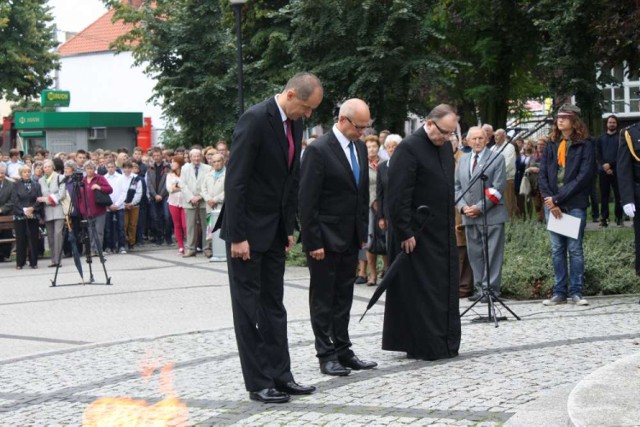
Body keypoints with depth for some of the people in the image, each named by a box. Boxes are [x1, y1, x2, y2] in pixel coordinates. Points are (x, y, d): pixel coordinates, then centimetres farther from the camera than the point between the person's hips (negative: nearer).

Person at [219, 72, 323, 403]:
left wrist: (289, 227, 11)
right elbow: (235, 180, -21)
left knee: (273, 304, 11)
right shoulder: (255, 120, -20)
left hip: (275, 229, 8)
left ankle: (279, 375, 17)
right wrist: (237, 236, -22)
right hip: (248, 227, -8)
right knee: (248, 306, 0)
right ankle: (258, 383, 4)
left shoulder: (295, 123, 5)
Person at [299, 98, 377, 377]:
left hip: (350, 238, 7)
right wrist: (313, 242, -18)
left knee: (344, 297, 13)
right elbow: (306, 200, -16)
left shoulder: (360, 148, 8)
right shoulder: (319, 151, -15)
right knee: (323, 298, 2)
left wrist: (363, 231, 13)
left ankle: (342, 351, 19)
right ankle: (326, 354, 8)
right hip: (325, 238, -7)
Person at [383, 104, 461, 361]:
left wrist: (451, 222, 16)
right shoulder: (409, 148, -15)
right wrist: (405, 233, -19)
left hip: (442, 231, 8)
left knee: (444, 289, 12)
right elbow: (398, 195, -18)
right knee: (419, 290, -1)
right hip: (416, 233, -8)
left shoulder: (446, 146, 10)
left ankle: (445, 343, 21)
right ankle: (422, 346, 5)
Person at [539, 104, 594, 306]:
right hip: (552, 204, 4)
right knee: (557, 249, 6)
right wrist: (549, 200, -7)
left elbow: (584, 176, -10)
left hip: (574, 204, -4)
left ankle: (576, 292, 2)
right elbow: (542, 174, 9)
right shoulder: (551, 145, 13)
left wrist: (558, 198, -13)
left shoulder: (584, 145, -1)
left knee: (575, 249, -3)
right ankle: (559, 293, 9)